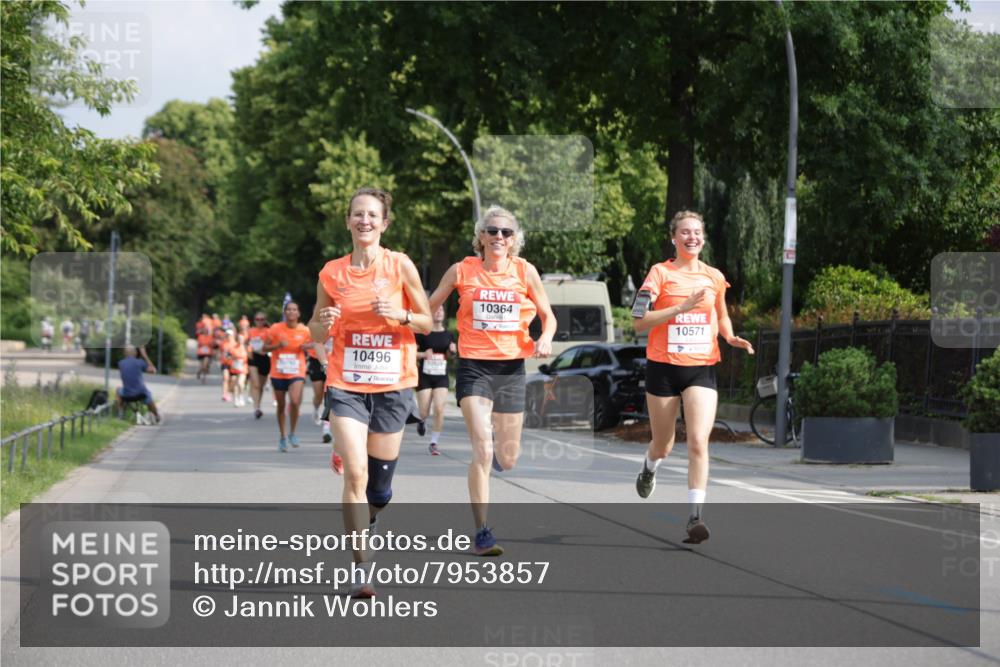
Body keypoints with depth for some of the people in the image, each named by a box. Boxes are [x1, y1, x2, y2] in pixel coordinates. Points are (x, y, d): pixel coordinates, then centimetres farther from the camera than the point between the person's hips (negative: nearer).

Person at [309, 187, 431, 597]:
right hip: (345, 385, 0)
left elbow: (428, 322, 4)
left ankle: (367, 518, 43)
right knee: (355, 472, -18)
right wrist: (324, 323, -12)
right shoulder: (331, 273, 1)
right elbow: (316, 334, 10)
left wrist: (400, 315, -16)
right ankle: (362, 568, -14)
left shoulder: (400, 266, -2)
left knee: (379, 489, 8)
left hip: (392, 385, 0)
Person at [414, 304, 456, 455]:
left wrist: (451, 351, -1)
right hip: (425, 376, -2)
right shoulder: (422, 333, -5)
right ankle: (422, 421, 38)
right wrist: (423, 354, -19)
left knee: (439, 410, -11)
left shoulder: (448, 335, 6)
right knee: (424, 412, 0)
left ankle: (433, 443, -1)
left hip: (441, 376, 2)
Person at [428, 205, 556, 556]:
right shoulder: (462, 271, -2)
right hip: (474, 367, -2)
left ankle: (494, 455, 47)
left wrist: (545, 339, -11)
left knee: (507, 459, 8)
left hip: (511, 368, 2)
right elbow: (428, 308, 10)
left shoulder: (525, 271, 2)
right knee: (482, 450, -17)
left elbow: (548, 316, 9)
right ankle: (482, 532, -10)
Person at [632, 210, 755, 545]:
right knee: (663, 444, 14)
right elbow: (639, 322, -10)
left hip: (702, 368, 1)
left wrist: (731, 337, 4)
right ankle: (649, 468, 51)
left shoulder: (714, 277, 9)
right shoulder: (661, 272, -2)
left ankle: (695, 516, -17)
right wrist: (682, 307, -19)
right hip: (664, 366, -1)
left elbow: (721, 317, 25)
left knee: (698, 442, -16)